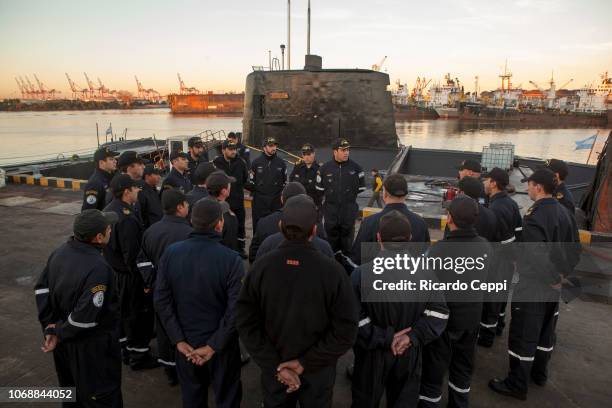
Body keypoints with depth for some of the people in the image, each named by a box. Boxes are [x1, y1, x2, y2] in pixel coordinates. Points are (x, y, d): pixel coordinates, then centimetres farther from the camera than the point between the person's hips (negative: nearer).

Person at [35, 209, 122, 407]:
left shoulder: (60, 251, -6)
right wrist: (60, 334, -14)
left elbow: (42, 287, 2)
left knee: (71, 391, 29)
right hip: (92, 345, -7)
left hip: (65, 341, 8)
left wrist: (49, 325, 0)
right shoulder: (98, 268, -32)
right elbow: (86, 315, -32)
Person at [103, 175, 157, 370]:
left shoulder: (108, 210, 3)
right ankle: (138, 356, 21)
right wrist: (145, 280, -19)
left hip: (114, 271, 10)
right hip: (129, 275, -9)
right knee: (139, 314, 7)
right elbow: (133, 255, -27)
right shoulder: (127, 218, -27)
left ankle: (125, 349, 39)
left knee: (121, 311, 22)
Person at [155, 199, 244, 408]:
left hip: (186, 342, 4)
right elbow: (235, 310, -22)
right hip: (221, 344, -3)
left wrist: (179, 340, -5)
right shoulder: (231, 259, -22)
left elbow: (161, 301, -8)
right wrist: (213, 346, -14)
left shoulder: (171, 252, -11)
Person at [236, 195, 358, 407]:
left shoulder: (260, 267, -17)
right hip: (318, 371, -1)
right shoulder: (332, 271, -23)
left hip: (273, 368, 2)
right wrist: (306, 362, -13)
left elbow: (246, 323, -13)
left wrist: (275, 364, -10)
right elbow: (345, 331, -20)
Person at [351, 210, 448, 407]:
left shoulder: (362, 274, -21)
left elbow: (354, 320, -25)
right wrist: (413, 336, -14)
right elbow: (439, 314, -10)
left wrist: (384, 339, -17)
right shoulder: (426, 273, -10)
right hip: (409, 355, 2)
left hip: (372, 355, -2)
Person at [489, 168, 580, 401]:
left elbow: (536, 257, -28)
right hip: (553, 286, 9)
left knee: (522, 335, 3)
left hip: (532, 286, -8)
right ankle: (539, 373, 39)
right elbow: (573, 251, 10)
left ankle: (517, 384, 15)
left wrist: (552, 278, -13)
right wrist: (560, 275, 11)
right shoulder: (564, 212, 4)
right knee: (545, 332, 22)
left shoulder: (534, 217, -24)